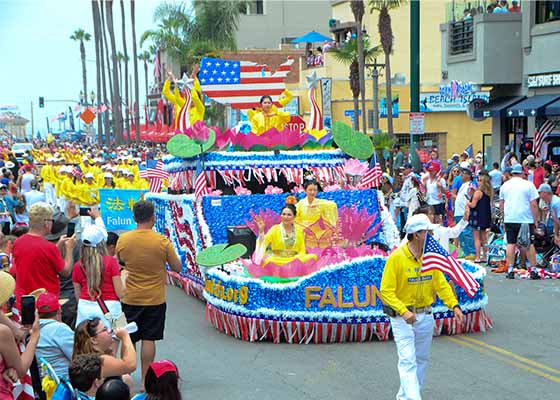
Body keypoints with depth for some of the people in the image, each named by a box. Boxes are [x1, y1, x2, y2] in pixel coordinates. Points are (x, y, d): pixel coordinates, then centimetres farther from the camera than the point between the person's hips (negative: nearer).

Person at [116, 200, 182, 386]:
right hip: (155, 300, -2)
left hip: (130, 299, 2)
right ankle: (145, 380, 9)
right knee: (148, 339, 5)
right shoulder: (162, 241, -13)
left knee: (128, 339, 12)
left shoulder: (123, 240, -6)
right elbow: (177, 267, -4)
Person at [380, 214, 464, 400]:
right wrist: (403, 311, -27)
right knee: (408, 361, -11)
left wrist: (454, 305, -10)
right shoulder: (396, 258, -16)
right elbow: (386, 291, -15)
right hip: (402, 317, -6)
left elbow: (441, 284, 5)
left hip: (425, 316, 6)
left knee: (422, 359, 15)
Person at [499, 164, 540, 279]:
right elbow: (533, 205, -6)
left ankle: (510, 271, 2)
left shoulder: (505, 185, 8)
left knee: (511, 244, 4)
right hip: (526, 220, -3)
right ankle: (533, 271, 3)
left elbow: (501, 205, 14)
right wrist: (536, 220, 0)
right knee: (529, 244, 3)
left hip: (509, 219, 3)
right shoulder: (528, 185, -3)